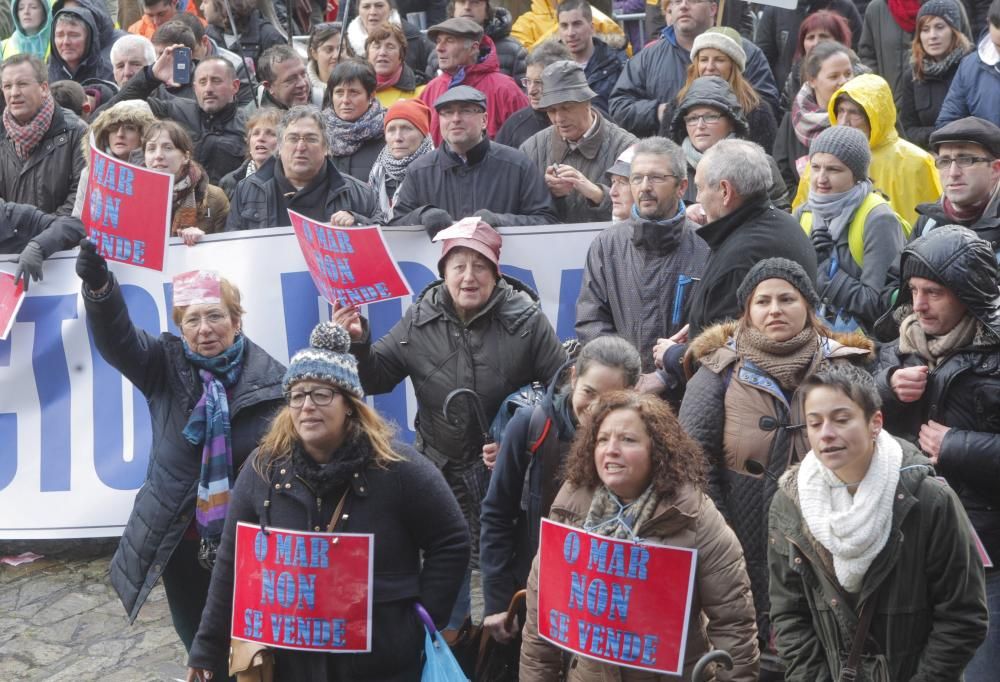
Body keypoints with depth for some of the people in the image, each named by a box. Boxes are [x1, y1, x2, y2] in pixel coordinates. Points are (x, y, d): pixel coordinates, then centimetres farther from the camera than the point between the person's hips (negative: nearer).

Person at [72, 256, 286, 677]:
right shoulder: (165, 366, -2)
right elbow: (115, 338, -19)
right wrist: (99, 287, -40)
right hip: (180, 541, 2)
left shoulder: (270, 379, -8)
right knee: (200, 648, 17)